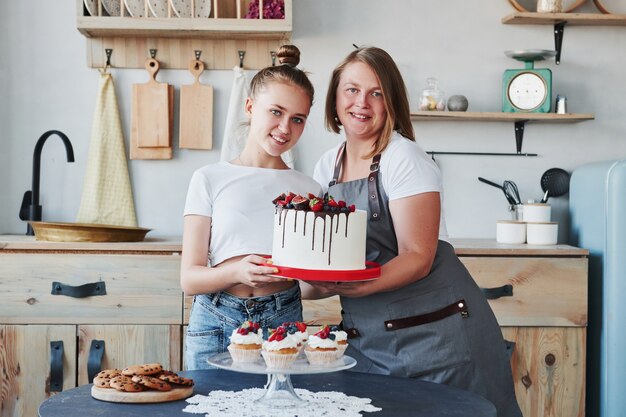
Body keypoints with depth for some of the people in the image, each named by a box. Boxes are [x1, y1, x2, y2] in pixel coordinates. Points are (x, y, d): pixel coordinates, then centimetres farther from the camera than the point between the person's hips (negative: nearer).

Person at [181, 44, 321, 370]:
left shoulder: (308, 189, 9)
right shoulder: (210, 179, 2)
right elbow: (189, 279, -3)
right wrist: (237, 272, -22)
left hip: (284, 322, 2)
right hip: (217, 324, -1)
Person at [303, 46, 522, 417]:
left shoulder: (404, 158, -11)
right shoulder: (327, 166, 8)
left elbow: (418, 256, -17)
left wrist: (362, 285, -33)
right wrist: (317, 281, -10)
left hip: (436, 331, -5)